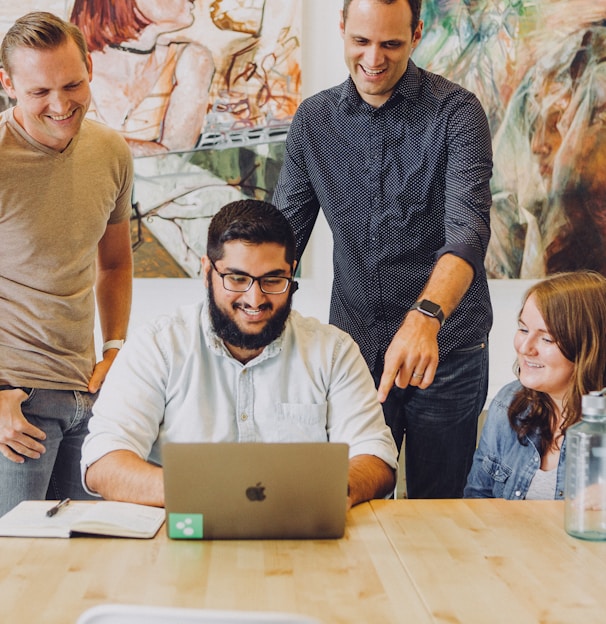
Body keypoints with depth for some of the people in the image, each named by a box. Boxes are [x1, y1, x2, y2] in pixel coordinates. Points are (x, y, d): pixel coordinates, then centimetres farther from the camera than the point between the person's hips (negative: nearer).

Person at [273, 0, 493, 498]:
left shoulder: (456, 113, -9)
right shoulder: (313, 120, 4)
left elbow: (468, 229, -22)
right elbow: (283, 233, 6)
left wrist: (425, 317, -39)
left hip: (446, 349, -3)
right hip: (354, 345, 3)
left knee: (437, 508, 10)